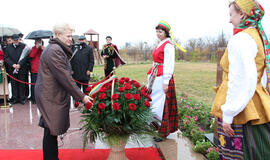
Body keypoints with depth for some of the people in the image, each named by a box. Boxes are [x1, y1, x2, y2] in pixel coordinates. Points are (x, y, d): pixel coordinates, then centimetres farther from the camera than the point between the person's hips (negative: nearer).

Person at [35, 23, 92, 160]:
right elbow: (64, 77, -22)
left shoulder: (59, 49, 16)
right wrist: (81, 96, -19)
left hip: (54, 95, 10)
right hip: (50, 97, -10)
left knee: (52, 130, 17)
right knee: (51, 131, 0)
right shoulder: (54, 51, -18)